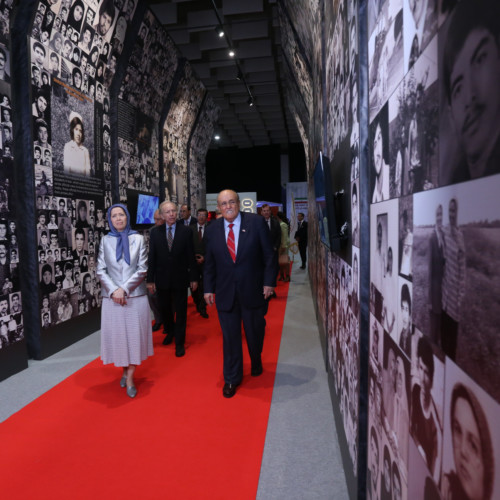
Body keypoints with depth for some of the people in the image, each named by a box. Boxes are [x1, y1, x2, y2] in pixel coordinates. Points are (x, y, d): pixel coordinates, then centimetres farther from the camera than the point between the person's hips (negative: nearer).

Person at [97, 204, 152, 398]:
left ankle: (130, 377, 13)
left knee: (134, 334, 2)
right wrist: (113, 290, -12)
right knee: (117, 334, 7)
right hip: (112, 297, 1)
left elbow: (142, 269, -3)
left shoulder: (138, 239, 1)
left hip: (135, 296, -1)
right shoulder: (105, 241, 5)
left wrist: (124, 288, -11)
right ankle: (124, 370, 26)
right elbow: (100, 270, 2)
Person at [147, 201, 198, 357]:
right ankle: (170, 331, 42)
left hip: (180, 278, -1)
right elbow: (152, 257, 1)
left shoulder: (186, 231, -3)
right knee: (164, 309, 14)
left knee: (180, 311, 6)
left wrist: (193, 277, -2)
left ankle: (179, 343, 20)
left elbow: (191, 256, -2)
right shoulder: (155, 232, 1)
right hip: (162, 279, 2)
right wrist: (150, 280, -1)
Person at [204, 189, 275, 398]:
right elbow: (209, 263, 7)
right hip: (225, 292, 1)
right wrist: (209, 288, 4)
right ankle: (231, 379, 26)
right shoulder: (212, 229, 2)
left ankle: (256, 363, 46)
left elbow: (268, 255, -4)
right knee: (230, 336, 8)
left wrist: (269, 281, -8)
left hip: (253, 290, -1)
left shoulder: (256, 222, -6)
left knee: (255, 332, 15)